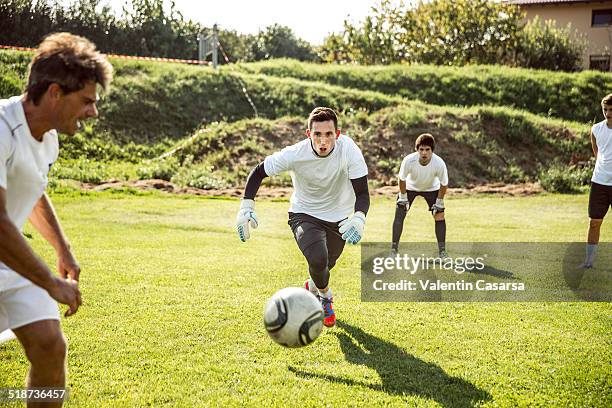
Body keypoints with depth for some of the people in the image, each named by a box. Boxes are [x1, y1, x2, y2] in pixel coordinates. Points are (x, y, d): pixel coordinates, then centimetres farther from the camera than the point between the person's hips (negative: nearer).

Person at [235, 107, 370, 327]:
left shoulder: (349, 150, -28)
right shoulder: (295, 154, -27)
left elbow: (362, 193, -26)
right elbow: (258, 172, -12)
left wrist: (358, 218, -47)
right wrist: (246, 206, -24)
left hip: (338, 218, 2)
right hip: (304, 215, -2)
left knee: (326, 265, 18)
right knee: (318, 259, -27)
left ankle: (313, 286, 59)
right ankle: (325, 295, 8)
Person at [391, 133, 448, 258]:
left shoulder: (439, 163, -35)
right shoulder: (408, 160, -36)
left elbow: (444, 184, -17)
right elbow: (402, 179, -17)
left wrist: (439, 202, -11)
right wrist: (403, 197, -10)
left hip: (431, 188, 0)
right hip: (410, 187, 0)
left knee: (439, 215, -8)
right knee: (399, 215, -8)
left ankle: (442, 251, 5)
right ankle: (394, 250, 2)